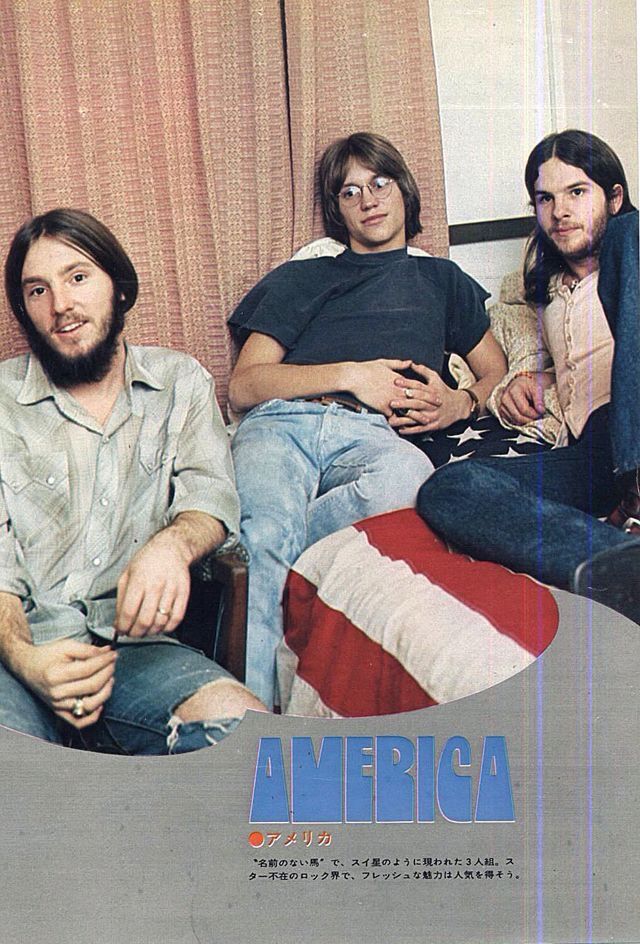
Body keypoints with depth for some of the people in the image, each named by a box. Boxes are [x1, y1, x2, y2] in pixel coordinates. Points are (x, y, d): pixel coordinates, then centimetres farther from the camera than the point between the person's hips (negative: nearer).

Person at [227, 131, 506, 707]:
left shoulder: (442, 280, 35)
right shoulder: (301, 279, 29)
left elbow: (497, 375, 31)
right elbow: (243, 388, 16)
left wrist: (462, 402, 5)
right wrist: (350, 374, 2)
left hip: (369, 436, 0)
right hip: (281, 424, 0)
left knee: (408, 478, -40)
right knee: (265, 533, -36)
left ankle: (254, 566, -32)